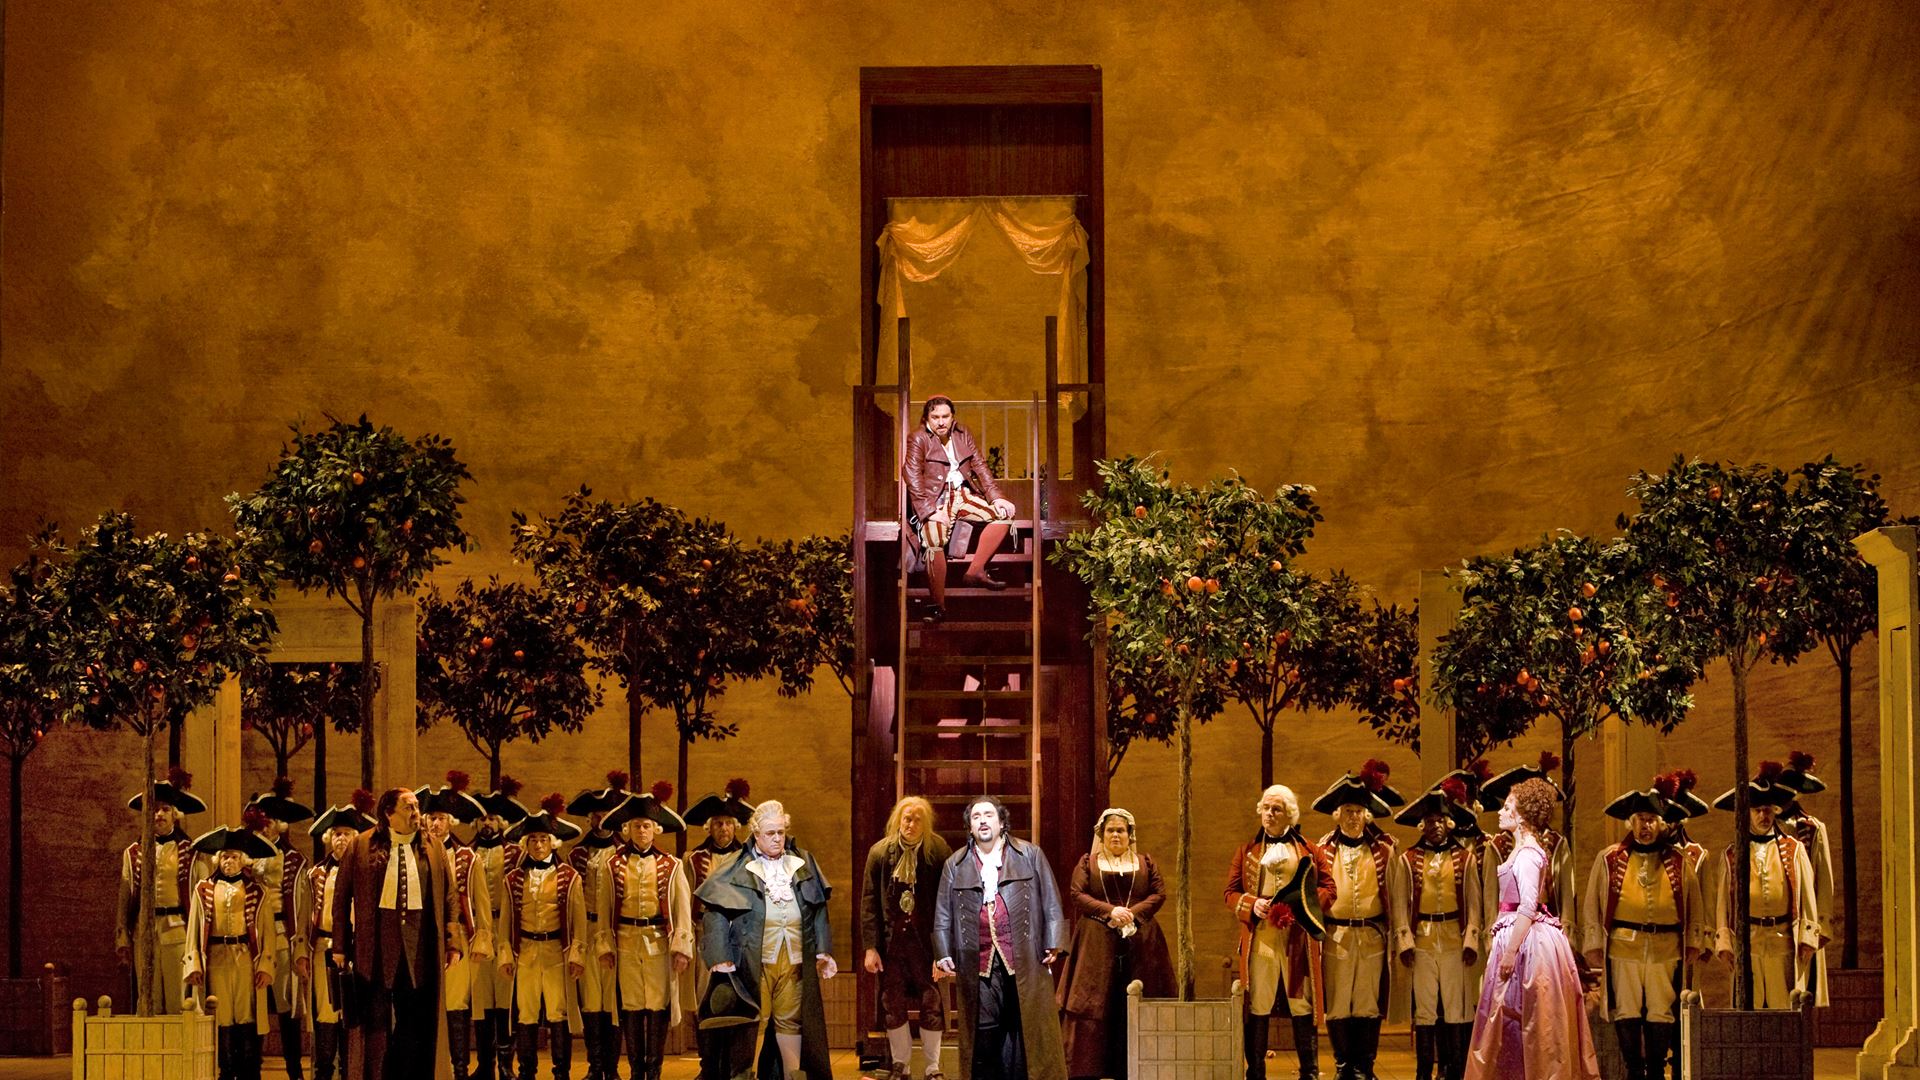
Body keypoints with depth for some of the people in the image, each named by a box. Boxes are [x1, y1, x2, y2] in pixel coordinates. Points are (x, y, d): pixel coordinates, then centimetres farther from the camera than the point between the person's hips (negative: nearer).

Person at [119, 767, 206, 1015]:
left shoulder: (190, 852, 2)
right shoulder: (133, 854, 10)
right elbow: (124, 899, 12)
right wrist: (122, 939, 7)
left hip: (178, 932, -2)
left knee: (179, 1003, -2)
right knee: (149, 1003, 4)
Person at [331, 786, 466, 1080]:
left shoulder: (433, 848, 8)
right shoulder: (361, 846, 1)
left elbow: (449, 897, 8)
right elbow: (342, 897, 2)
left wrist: (453, 941, 0)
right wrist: (340, 946, -1)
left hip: (419, 943, 2)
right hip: (375, 943, -2)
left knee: (415, 1017, 5)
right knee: (375, 1019, 2)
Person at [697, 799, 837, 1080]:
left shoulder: (803, 864, 11)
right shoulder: (737, 870, -1)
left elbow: (819, 910, 16)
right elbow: (716, 914, -4)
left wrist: (823, 951, 10)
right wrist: (721, 958, -11)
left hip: (794, 959, 3)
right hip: (755, 960, -3)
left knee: (790, 1020, 8)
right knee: (754, 1022, -3)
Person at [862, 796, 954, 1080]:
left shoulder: (938, 852, -5)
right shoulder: (880, 852, 2)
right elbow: (869, 901, 2)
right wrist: (871, 946, -3)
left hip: (926, 940, -2)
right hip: (891, 940, 2)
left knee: (932, 1004, 3)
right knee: (893, 1006, 8)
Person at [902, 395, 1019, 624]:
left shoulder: (961, 434, 13)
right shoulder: (918, 439, -3)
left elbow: (980, 466, 12)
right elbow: (912, 477, -12)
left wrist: (996, 497, -2)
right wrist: (931, 510, -23)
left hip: (962, 493, 6)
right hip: (934, 499, -6)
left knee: (1003, 513, -13)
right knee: (934, 540, -33)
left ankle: (975, 571, -11)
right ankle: (939, 606, -28)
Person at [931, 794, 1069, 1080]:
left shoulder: (1031, 856, 9)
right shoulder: (955, 865, 13)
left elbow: (1051, 903, 7)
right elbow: (943, 915, 12)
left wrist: (1053, 944, -2)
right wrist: (943, 954, 2)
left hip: (1025, 960, -1)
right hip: (979, 966, 1)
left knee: (1029, 1032, -1)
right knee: (983, 1033, -2)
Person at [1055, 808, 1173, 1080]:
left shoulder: (1145, 862, 14)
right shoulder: (1088, 863, 10)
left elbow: (1159, 894, 5)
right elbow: (1076, 894, -1)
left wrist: (1133, 912, -12)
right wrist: (1110, 911, -14)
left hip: (1138, 944, 1)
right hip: (1097, 945, -1)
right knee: (1094, 1004, -6)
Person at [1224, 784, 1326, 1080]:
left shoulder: (1309, 850, 11)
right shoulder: (1247, 851, 13)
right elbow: (1231, 893, 10)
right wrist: (1251, 904, -11)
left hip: (1298, 936, -1)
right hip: (1259, 936, 1)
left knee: (1302, 1002, -2)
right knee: (1256, 1005, -2)